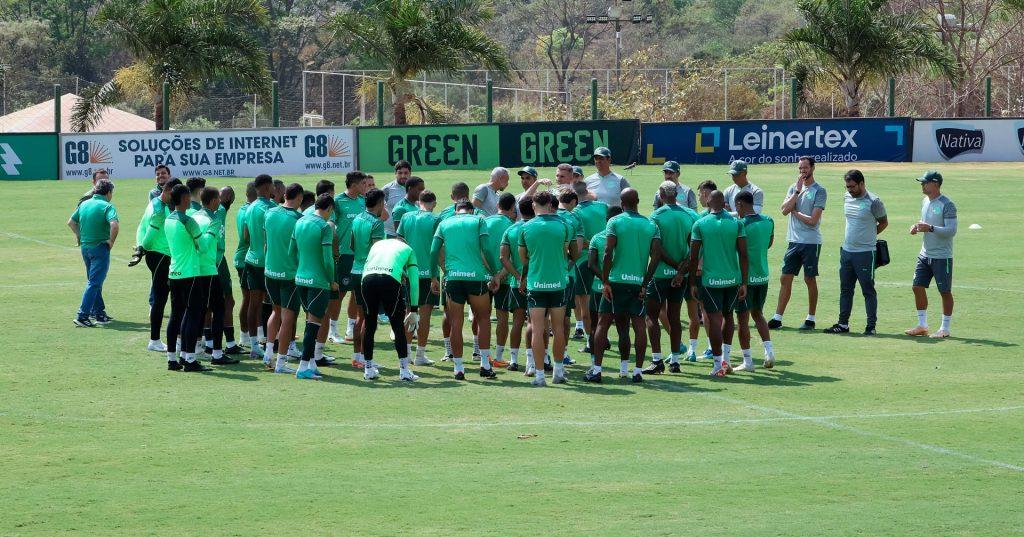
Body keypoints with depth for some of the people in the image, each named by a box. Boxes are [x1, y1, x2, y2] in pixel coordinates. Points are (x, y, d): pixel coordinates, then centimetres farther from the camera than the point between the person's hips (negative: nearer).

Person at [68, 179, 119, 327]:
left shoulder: (84, 204, 9)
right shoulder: (107, 206, -13)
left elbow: (71, 222, 16)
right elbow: (114, 225, -28)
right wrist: (111, 241, -15)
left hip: (85, 247, 7)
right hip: (100, 247, -7)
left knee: (94, 281, 20)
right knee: (94, 283, -5)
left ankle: (99, 312, 29)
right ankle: (83, 316, -12)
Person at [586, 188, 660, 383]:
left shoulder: (615, 222, -3)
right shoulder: (651, 225, 7)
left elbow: (608, 253, -11)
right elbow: (656, 255, 0)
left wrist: (605, 281, -7)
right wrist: (645, 283, 5)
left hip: (617, 281, -3)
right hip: (638, 283, 3)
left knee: (603, 324, 4)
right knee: (639, 326, 5)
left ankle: (596, 369, 0)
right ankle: (638, 371, 3)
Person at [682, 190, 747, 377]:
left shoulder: (700, 225, -4)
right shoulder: (736, 223, 0)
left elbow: (693, 257, -3)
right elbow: (743, 255, -2)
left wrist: (692, 283, 6)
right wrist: (744, 283, 3)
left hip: (710, 279, -2)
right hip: (733, 278, 2)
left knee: (714, 320, 0)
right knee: (728, 316, 20)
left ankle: (718, 365, -2)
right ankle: (726, 359, 22)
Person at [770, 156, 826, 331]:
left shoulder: (819, 191, -6)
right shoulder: (794, 188, 12)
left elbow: (813, 220, -13)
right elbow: (785, 210, -3)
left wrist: (794, 212, -2)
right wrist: (797, 191, -8)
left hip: (811, 242, -5)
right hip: (793, 241, 5)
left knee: (810, 280, 2)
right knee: (785, 279, 3)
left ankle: (811, 319, 10)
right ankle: (777, 318, 6)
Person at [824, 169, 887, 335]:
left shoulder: (873, 202, -13)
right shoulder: (847, 197, 7)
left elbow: (883, 223, 0)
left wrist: (869, 235, 2)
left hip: (865, 253, -7)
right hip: (846, 251, 7)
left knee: (868, 290, -2)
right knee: (845, 289, 11)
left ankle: (871, 326, 3)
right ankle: (843, 324, 17)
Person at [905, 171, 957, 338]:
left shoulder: (947, 205, -15)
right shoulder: (925, 202, 11)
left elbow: (952, 231, -20)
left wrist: (930, 228, -29)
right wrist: (917, 227, 2)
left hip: (942, 257, -8)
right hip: (925, 255, 8)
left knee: (945, 292, 1)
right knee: (918, 287, 7)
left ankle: (945, 328, 9)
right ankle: (922, 326, 17)